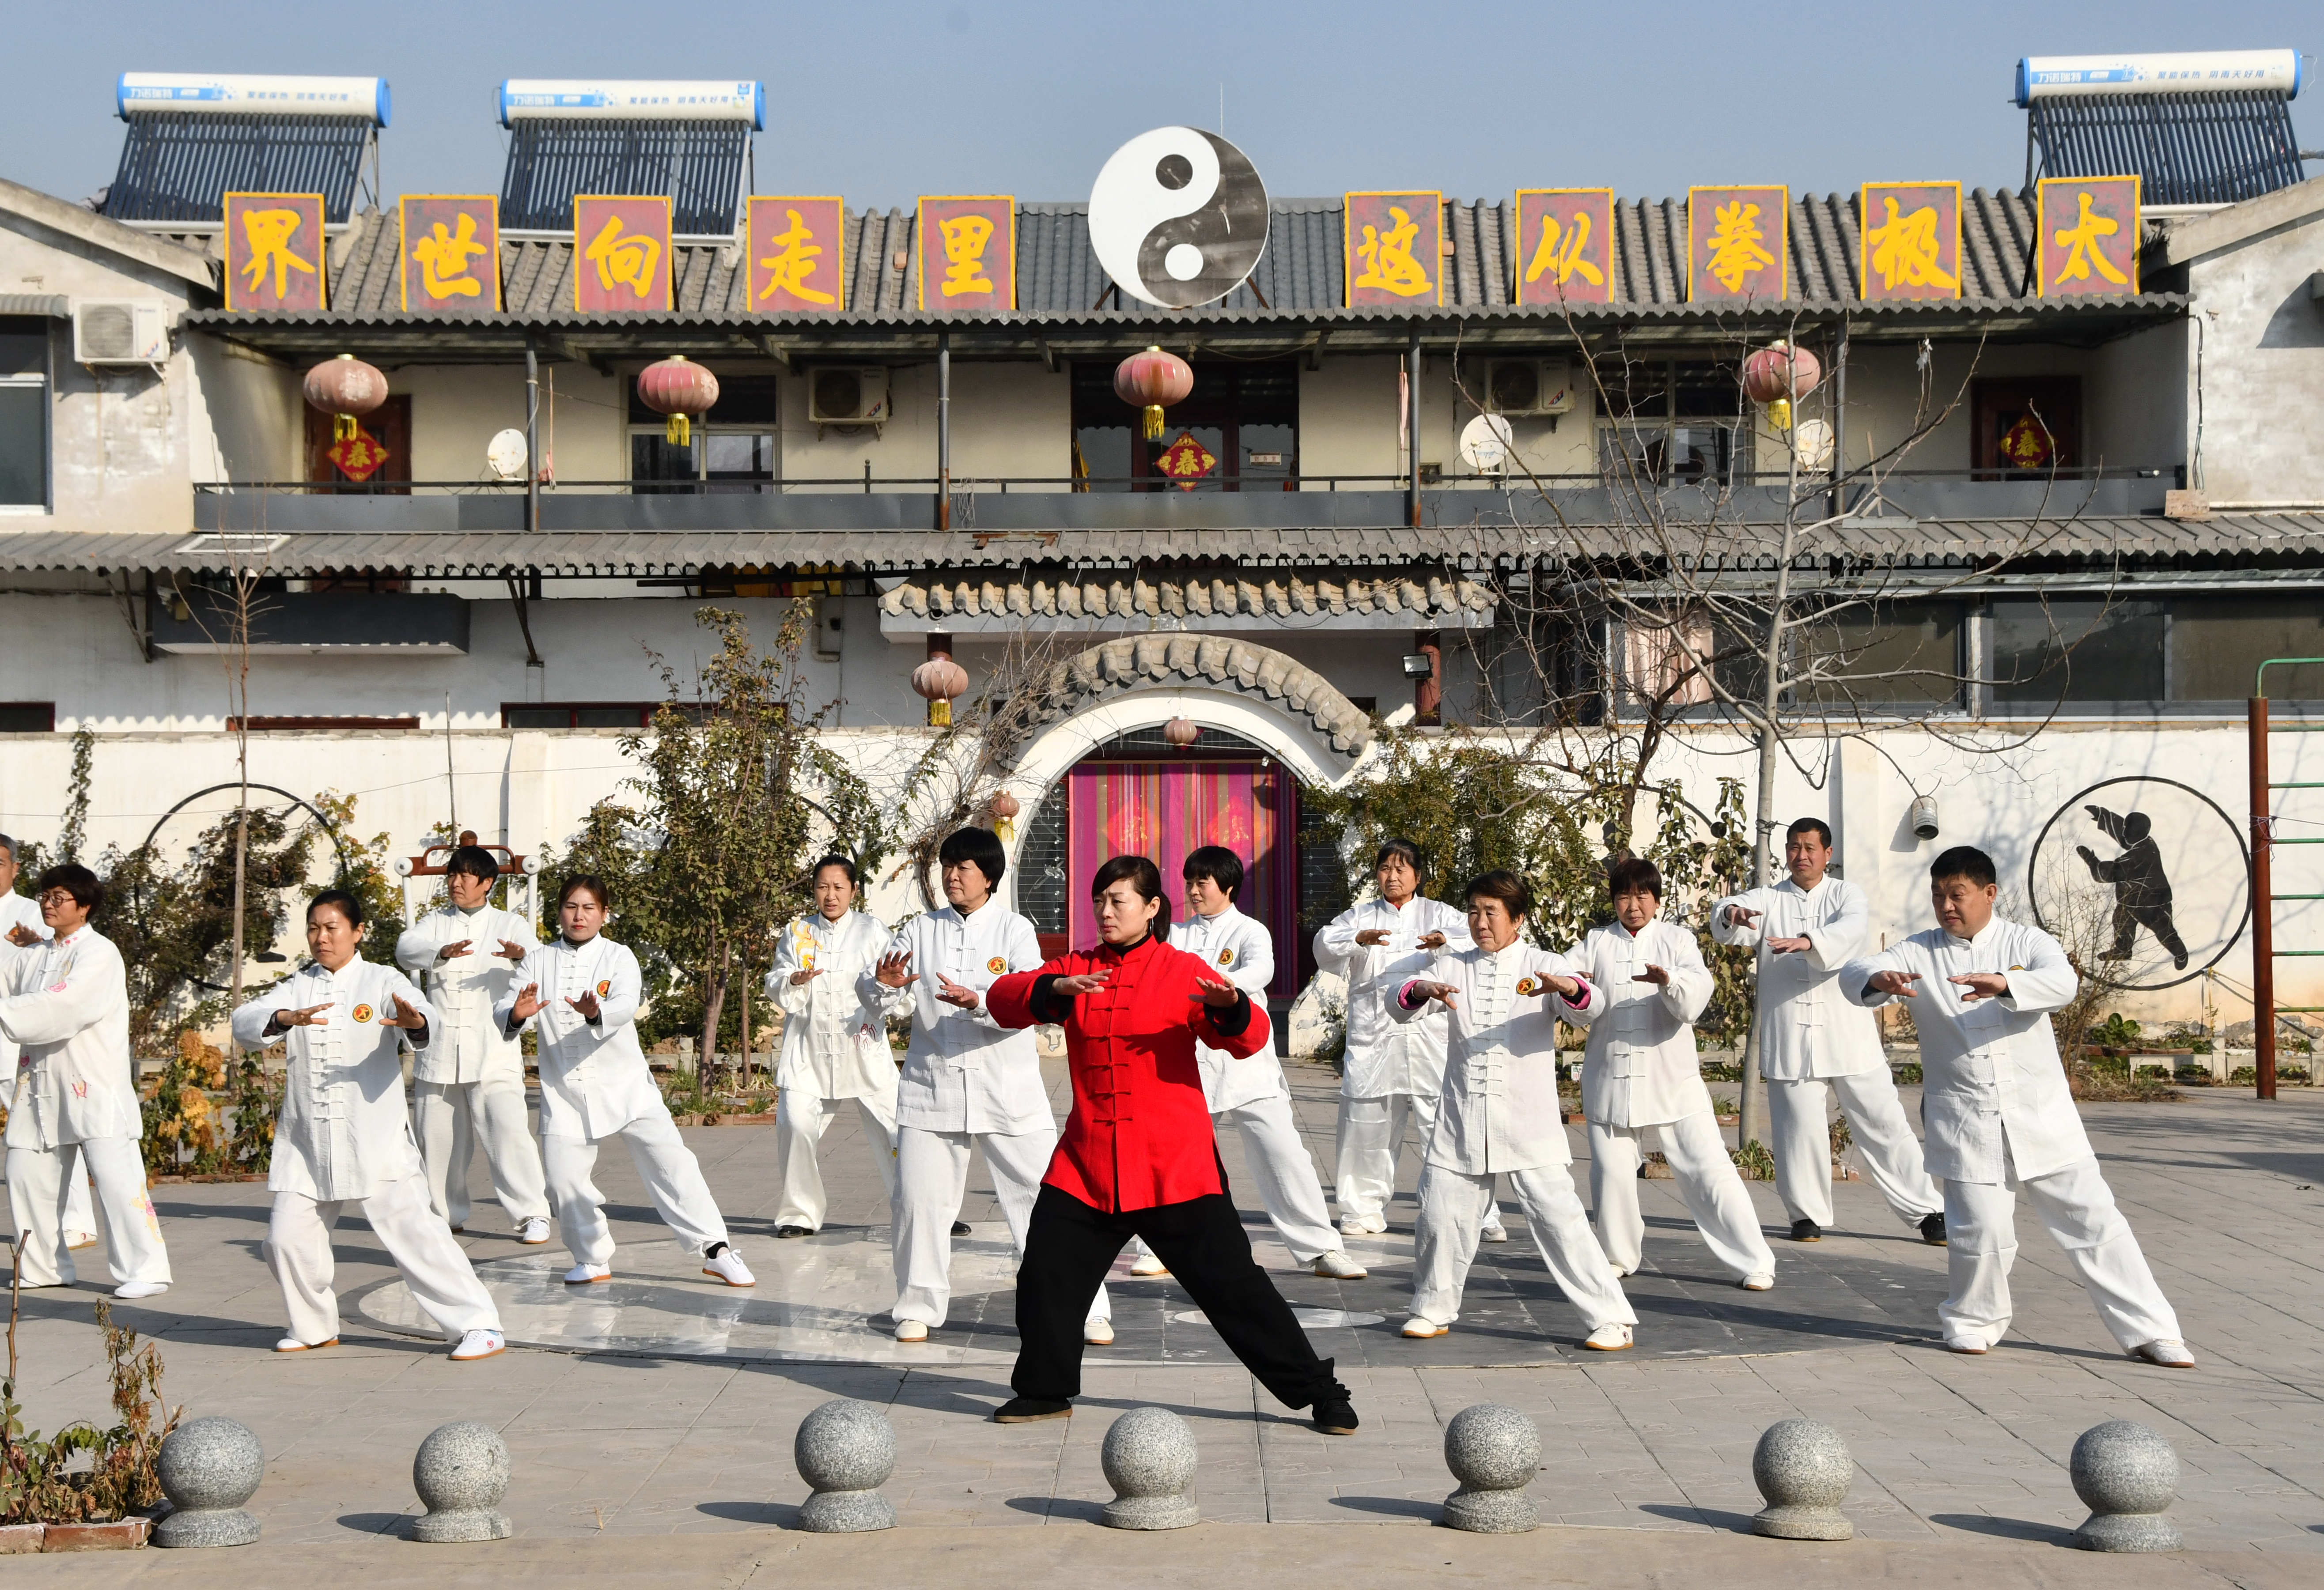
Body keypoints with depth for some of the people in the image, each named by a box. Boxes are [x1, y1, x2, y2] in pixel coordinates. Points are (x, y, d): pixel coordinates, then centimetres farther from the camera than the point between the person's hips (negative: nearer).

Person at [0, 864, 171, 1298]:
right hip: (42, 1084, 8)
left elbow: (63, 1007, -22)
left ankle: (145, 1272, -10)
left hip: (95, 1087, -8)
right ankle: (43, 1267, 25)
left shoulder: (99, 954, -9)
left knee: (115, 1176, -12)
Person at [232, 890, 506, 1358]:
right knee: (287, 1239, 3)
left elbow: (429, 1027, -19)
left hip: (375, 1140, -4)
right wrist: (287, 1018, -30)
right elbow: (245, 1024, -7)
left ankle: (479, 1326, -7)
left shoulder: (383, 982, -1)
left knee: (414, 1231, -11)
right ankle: (315, 1327, 26)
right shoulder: (298, 987, 10)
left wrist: (415, 1022, -45)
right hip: (307, 1144, 4)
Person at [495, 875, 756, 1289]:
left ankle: (716, 1250, 0)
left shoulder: (618, 957, -2)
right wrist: (516, 1014, -34)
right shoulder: (539, 960, 4)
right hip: (564, 1091, 2)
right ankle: (593, 1258, 17)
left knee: (671, 1162, -7)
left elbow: (626, 1006, -21)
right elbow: (503, 1013, -8)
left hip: (624, 1085, -2)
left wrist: (596, 1012, -45)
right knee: (563, 1178, -5)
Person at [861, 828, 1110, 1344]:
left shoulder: (1015, 930, -2)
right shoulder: (922, 930, 6)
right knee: (920, 1200, 2)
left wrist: (979, 1002, -33)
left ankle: (1084, 1310, 7)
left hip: (1008, 1088, -2)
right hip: (932, 1084, 2)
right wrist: (883, 984, -24)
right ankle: (919, 1307, 19)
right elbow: (870, 987, 0)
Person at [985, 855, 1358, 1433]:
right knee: (1046, 1273, 3)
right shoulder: (1076, 969, 8)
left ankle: (1318, 1392, 5)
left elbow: (1250, 1038, -12)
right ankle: (1045, 1391, 24)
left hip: (1174, 1166, -4)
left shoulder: (1184, 972, -3)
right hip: (1087, 1163, 4)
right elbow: (1004, 998, -2)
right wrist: (1054, 990, -21)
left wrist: (1231, 1008, -34)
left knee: (1232, 1285, -4)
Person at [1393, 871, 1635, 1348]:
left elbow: (1587, 1006, -15)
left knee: (1558, 1216, -10)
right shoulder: (1456, 968, 9)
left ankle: (1611, 1317, -4)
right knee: (1442, 1216, 6)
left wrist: (1567, 987, -39)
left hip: (1528, 1124, -3)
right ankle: (1433, 1309, 27)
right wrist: (1421, 990, -26)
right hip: (1462, 1121, 3)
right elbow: (1398, 1005, -2)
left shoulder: (1544, 967, 2)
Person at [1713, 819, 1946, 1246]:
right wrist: (1731, 914, -37)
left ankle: (1927, 1210, 9)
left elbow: (1852, 929, -17)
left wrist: (1809, 942, -37)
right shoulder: (1768, 901, 9)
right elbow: (1726, 920, -11)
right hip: (1789, 1033, 1)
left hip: (1848, 1032, -1)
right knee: (1798, 1128, -1)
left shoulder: (1846, 894, 6)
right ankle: (1807, 1214, 15)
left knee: (1883, 1123, 2)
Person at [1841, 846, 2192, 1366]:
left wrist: (2004, 984, -40)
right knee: (1981, 1229, -7)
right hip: (1965, 1121, 0)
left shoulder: (2025, 943, 1)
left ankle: (2150, 1330, 9)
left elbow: (2062, 982, -20)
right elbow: (1854, 975, -14)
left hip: (2040, 1113, 0)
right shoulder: (1921, 953, 3)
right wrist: (1881, 979, -39)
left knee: (2093, 1220, 2)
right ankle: (1972, 1320, 21)